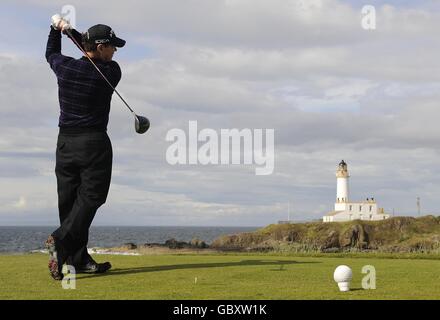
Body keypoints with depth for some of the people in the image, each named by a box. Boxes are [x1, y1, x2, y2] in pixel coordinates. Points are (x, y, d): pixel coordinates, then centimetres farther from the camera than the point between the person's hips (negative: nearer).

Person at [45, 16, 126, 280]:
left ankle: (79, 259, 7)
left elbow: (51, 53, 25)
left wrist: (57, 29, 32)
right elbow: (101, 61, 12)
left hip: (65, 141, 5)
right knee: (91, 196, -2)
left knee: (69, 199, 7)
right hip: (94, 142, -5)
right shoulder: (112, 72, -9)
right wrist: (71, 31, 11)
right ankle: (61, 240, -22)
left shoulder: (65, 67, 2)